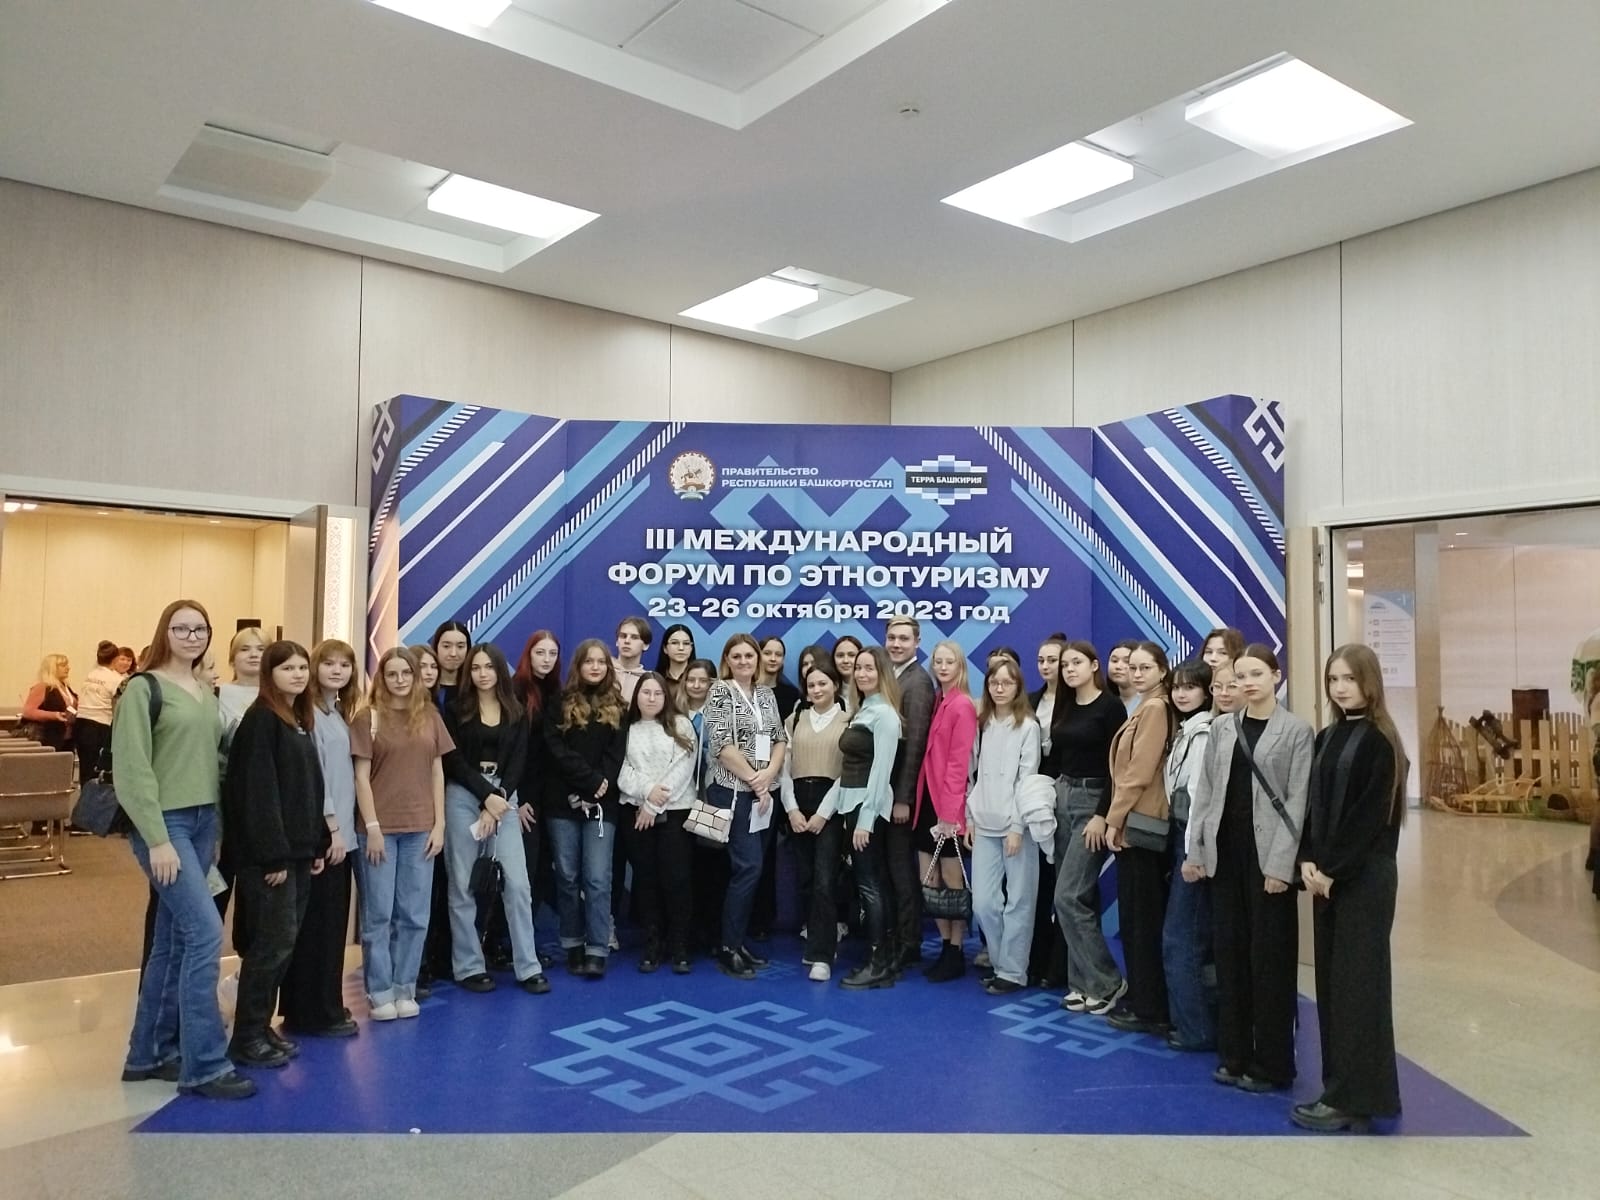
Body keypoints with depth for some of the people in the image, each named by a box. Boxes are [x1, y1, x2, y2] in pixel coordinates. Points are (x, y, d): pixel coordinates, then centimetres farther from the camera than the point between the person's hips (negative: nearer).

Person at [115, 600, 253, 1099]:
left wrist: (218, 827, 11)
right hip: (163, 823, -7)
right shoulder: (144, 687, -8)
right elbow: (133, 770, -13)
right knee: (205, 931, -12)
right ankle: (204, 1065, -3)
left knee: (173, 940, 12)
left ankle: (149, 1053, 23)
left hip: (203, 822, 7)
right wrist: (156, 838, -18)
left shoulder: (206, 693, 14)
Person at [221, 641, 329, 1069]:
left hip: (298, 849, 8)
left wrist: (318, 844, 13)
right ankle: (247, 1037, 7)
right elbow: (257, 791, -18)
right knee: (274, 940, -5)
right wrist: (273, 854, -20)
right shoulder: (260, 720, -12)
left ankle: (262, 1026, 22)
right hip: (269, 852, -8)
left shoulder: (302, 721, 14)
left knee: (284, 940, 12)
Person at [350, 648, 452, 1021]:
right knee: (378, 913, 3)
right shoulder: (368, 718, -1)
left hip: (420, 828, 3)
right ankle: (380, 992, 13)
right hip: (381, 827, -3)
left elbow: (437, 773, 9)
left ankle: (405, 989, 17)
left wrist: (439, 824, 3)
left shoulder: (430, 717, 8)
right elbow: (361, 777, -4)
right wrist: (372, 827, -11)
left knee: (414, 914, 6)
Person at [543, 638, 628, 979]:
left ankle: (597, 951, -5)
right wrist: (592, 779, -13)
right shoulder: (560, 704, 5)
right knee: (568, 877, 5)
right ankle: (573, 946, 15)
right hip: (563, 801, 0)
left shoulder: (617, 708, 10)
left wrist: (597, 790, -12)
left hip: (602, 804, 0)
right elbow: (555, 749, -6)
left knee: (597, 878, -6)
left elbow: (616, 755, 2)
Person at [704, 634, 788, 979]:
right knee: (748, 867, -11)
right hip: (733, 792, -6)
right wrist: (753, 780, -13)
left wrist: (768, 774, -9)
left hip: (764, 793, 7)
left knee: (751, 867, 9)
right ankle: (728, 948, -2)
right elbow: (721, 744, -14)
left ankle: (738, 941, 18)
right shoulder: (720, 691, -6)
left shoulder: (767, 695, 12)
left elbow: (780, 740, 9)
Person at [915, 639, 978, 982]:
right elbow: (929, 757, 9)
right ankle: (945, 947, 22)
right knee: (928, 882, 11)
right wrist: (921, 801, 3)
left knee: (952, 883, 3)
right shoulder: (936, 701, 12)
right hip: (927, 799, 8)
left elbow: (958, 762, -15)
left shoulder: (962, 705, -11)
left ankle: (956, 955, 14)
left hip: (948, 804, -8)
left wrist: (950, 810, -18)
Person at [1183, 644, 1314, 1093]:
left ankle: (1271, 1063, 14)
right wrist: (1195, 850, 2)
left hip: (1267, 855, -4)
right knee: (1229, 952, 10)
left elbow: (1297, 800, -8)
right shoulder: (1222, 728, 9)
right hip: (1225, 851, 4)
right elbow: (1204, 792, 9)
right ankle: (1233, 1054, 21)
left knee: (1269, 956, 3)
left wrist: (1281, 863, -14)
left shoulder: (1296, 730, -3)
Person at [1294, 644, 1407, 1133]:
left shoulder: (1379, 742, -9)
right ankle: (1340, 1087, 19)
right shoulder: (1327, 738, 12)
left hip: (1365, 877, -7)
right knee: (1331, 981, 10)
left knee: (1357, 982, -2)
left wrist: (1333, 868, -15)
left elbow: (1371, 815, -15)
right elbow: (1313, 805, 10)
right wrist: (1308, 860, -3)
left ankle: (1355, 1098, 6)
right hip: (1326, 874, 7)